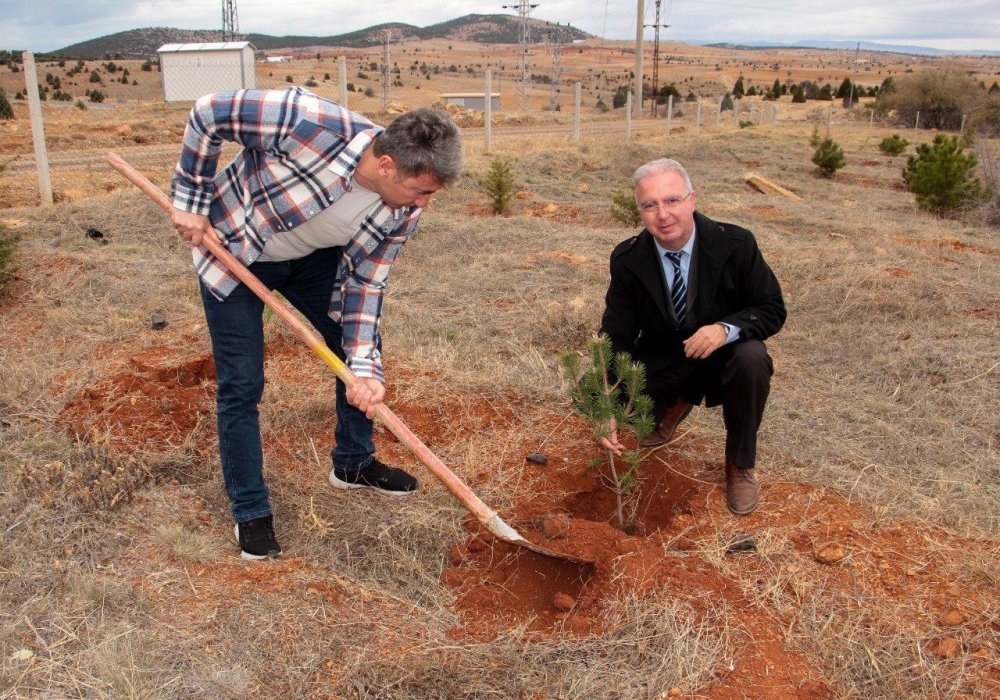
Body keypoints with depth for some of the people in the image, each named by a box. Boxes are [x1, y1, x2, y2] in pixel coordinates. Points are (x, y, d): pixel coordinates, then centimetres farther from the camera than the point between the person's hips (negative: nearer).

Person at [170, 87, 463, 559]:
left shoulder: (403, 212, -20)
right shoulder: (314, 125, -39)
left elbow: (366, 282, -12)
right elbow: (209, 113, -26)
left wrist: (364, 369, -23)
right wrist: (191, 201, -19)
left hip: (314, 256, 5)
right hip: (233, 251, -5)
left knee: (362, 352, 7)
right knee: (241, 384, -4)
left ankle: (353, 463, 30)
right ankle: (250, 512, 13)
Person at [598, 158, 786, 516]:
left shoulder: (735, 244, -19)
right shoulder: (628, 260, -15)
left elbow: (772, 310, -12)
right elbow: (616, 336, -14)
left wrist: (726, 329, -35)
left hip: (722, 355, -1)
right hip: (661, 361, 2)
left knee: (752, 358, -35)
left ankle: (740, 466, -9)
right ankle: (673, 407, 15)